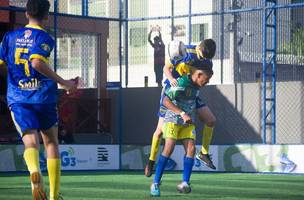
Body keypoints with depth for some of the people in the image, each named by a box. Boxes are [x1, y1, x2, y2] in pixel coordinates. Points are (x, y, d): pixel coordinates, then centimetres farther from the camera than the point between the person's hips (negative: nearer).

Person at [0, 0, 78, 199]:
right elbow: (37, 62, -21)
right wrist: (63, 83, -19)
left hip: (18, 99, 2)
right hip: (44, 98, -2)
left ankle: (34, 170, -46)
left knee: (31, 141, -10)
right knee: (51, 142, 15)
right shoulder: (45, 38, -4)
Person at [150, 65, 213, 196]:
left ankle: (185, 183, -12)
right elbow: (166, 101, -25)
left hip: (188, 122, 7)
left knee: (191, 148, -10)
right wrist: (182, 114, -32)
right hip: (173, 120, -7)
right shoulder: (182, 83, -21)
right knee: (169, 148, -17)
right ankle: (155, 184, -11)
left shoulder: (196, 85, 3)